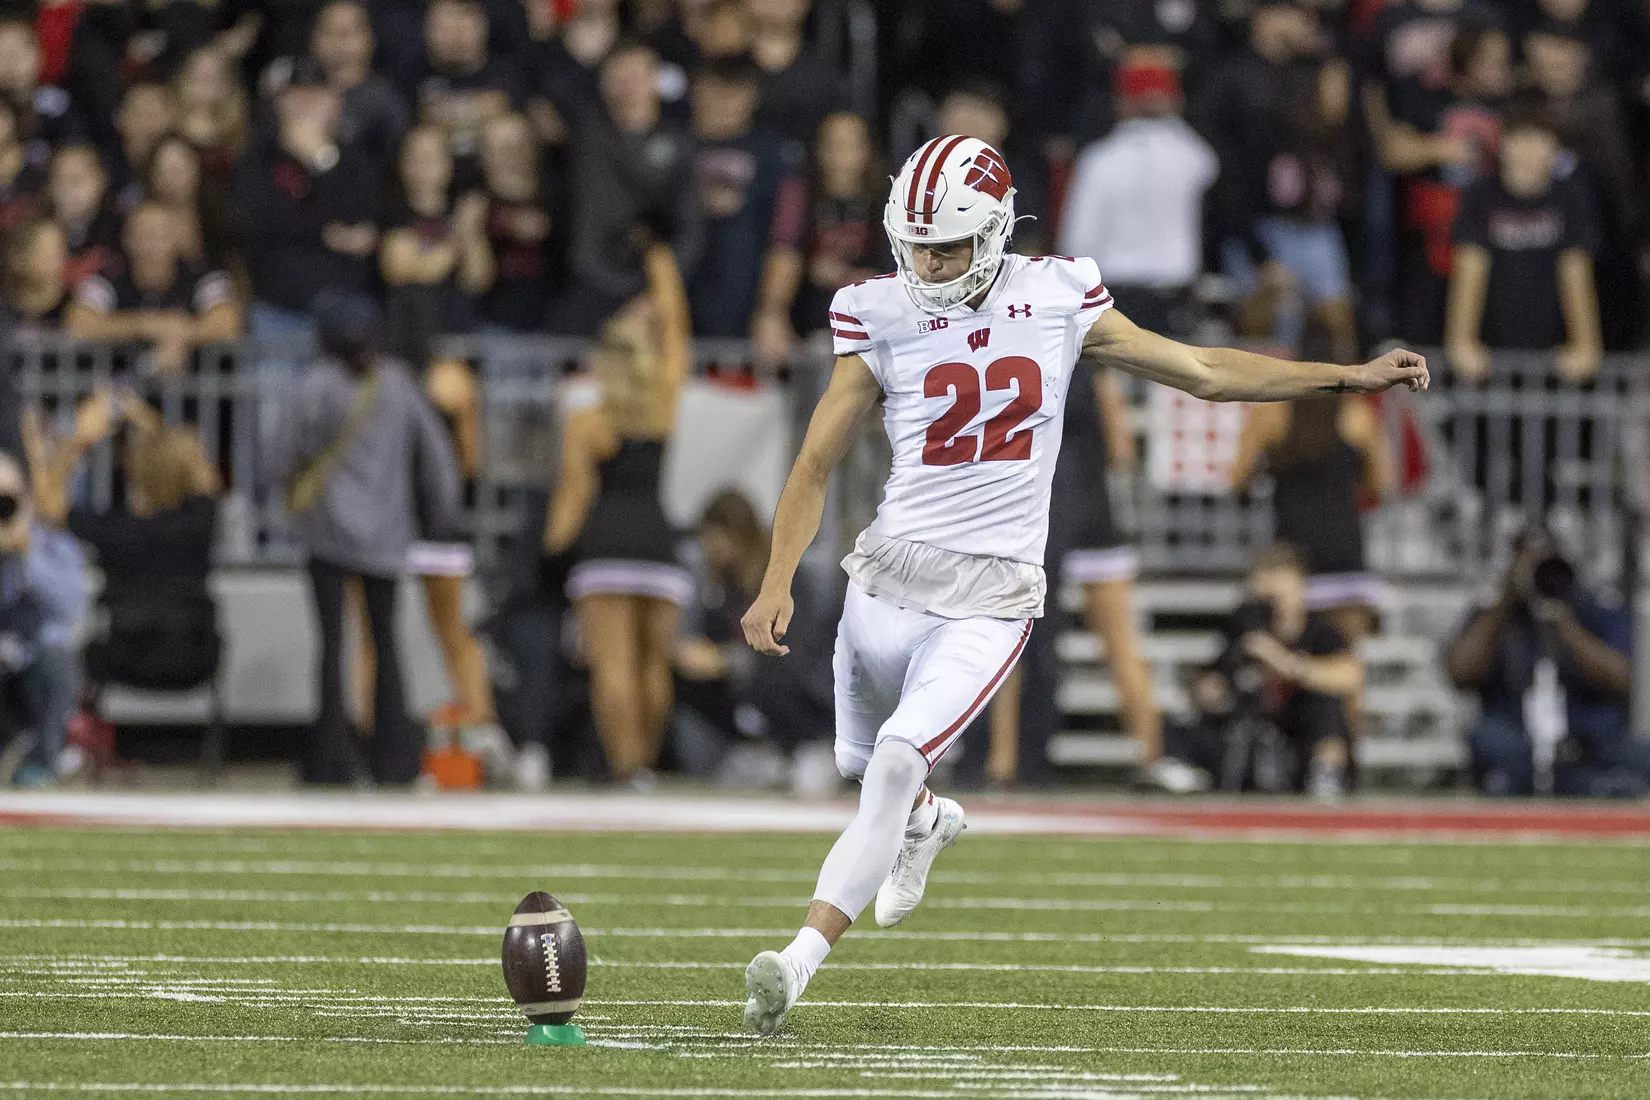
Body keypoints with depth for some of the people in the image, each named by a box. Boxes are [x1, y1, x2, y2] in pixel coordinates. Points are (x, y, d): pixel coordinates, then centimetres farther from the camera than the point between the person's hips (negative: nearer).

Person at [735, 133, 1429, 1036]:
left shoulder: (1056, 300, -1)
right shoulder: (882, 320, -4)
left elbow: (1206, 373, 8)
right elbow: (816, 464, 0)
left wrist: (1353, 378, 6)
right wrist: (777, 582, -13)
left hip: (992, 598, -2)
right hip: (892, 578, 2)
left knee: (897, 761, -19)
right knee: (864, 764, 19)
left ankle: (801, 960, -19)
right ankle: (926, 825, 56)